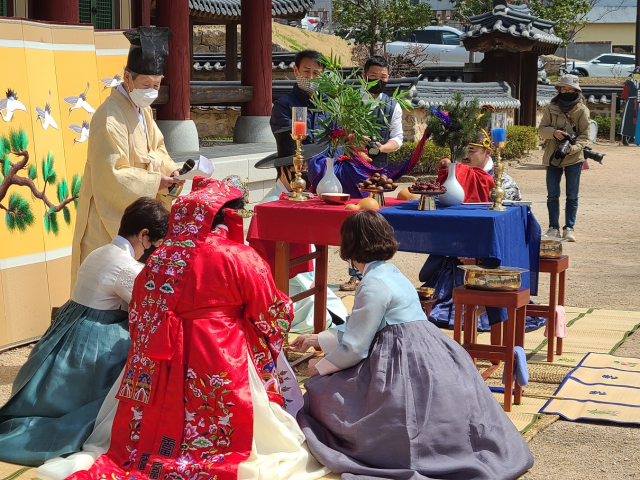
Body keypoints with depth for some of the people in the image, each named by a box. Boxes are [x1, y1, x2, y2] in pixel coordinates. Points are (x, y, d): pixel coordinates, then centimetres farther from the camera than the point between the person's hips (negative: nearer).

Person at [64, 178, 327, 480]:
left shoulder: (157, 261, 6)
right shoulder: (240, 257, -8)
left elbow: (138, 319, 12)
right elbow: (273, 315, 0)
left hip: (164, 373, 5)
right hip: (220, 370, -4)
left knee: (146, 443, 15)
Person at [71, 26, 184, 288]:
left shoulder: (143, 110, 9)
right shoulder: (109, 117, -21)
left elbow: (155, 149, 14)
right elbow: (112, 175, -23)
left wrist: (168, 170, -7)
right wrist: (154, 182, -21)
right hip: (111, 220, -9)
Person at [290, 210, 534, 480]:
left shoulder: (373, 285, -15)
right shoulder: (391, 274, 14)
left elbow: (354, 347, -11)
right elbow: (361, 331, 22)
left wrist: (320, 368, 7)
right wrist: (315, 340, 31)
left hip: (404, 368, -9)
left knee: (323, 390, 1)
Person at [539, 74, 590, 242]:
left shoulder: (582, 110, -1)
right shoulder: (551, 108, 5)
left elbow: (584, 135, -3)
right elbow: (541, 128, 4)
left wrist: (573, 148, -21)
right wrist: (553, 132, -17)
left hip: (574, 158, -2)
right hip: (552, 157, 2)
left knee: (572, 196, 4)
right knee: (552, 195, 4)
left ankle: (569, 228, 11)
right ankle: (553, 228, 12)